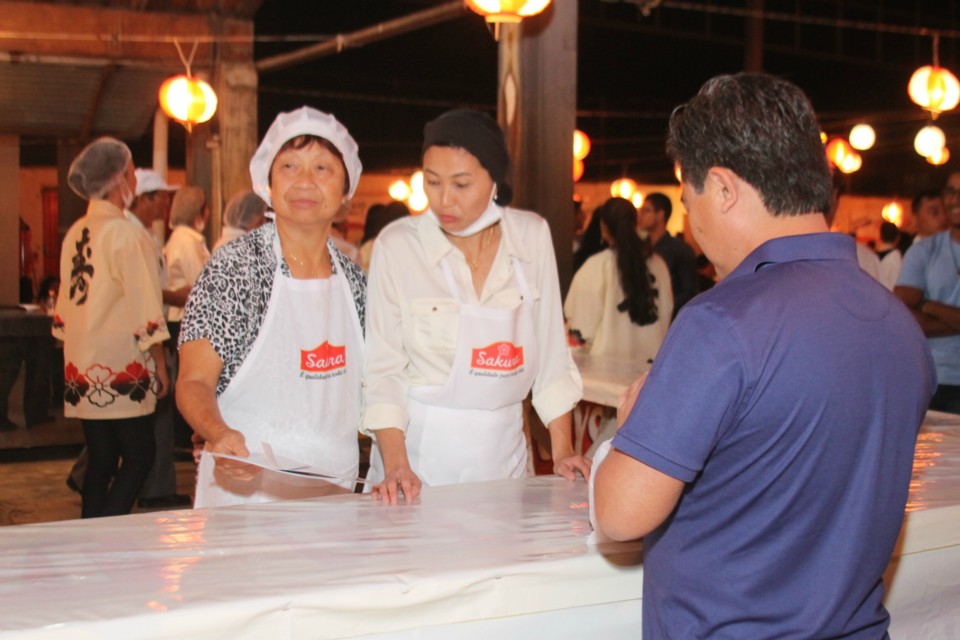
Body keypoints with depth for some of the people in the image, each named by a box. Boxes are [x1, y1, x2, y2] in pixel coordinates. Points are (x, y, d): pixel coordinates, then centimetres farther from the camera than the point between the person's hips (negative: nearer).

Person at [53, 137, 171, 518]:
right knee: (139, 457, -1)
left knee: (100, 462, 11)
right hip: (123, 372, -8)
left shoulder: (75, 234, 11)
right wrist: (160, 365, -7)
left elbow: (64, 309, 16)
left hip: (82, 370, 8)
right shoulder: (125, 234, -13)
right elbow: (145, 309, -14)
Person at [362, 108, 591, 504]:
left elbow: (551, 355, 4)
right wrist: (396, 466, -18)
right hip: (419, 453, -2)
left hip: (502, 452, 3)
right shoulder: (397, 245, -8)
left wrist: (563, 452, 0)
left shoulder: (532, 237, -1)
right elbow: (383, 368, -7)